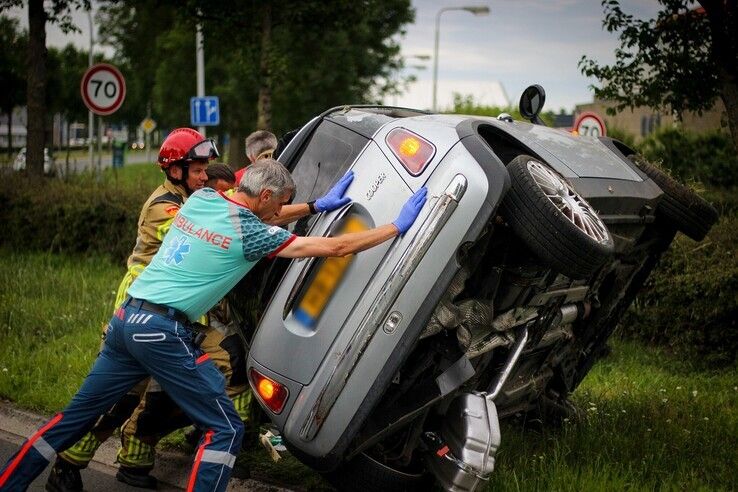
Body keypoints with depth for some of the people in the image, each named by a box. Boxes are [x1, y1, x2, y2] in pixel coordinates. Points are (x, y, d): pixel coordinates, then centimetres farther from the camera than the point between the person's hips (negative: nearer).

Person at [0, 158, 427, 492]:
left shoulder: (201, 199, 11)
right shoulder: (249, 234, -8)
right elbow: (334, 248, -7)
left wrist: (316, 206, 34)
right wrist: (399, 227, 2)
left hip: (126, 318, 8)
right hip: (164, 331, -8)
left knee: (79, 414, 19)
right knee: (226, 429, 0)